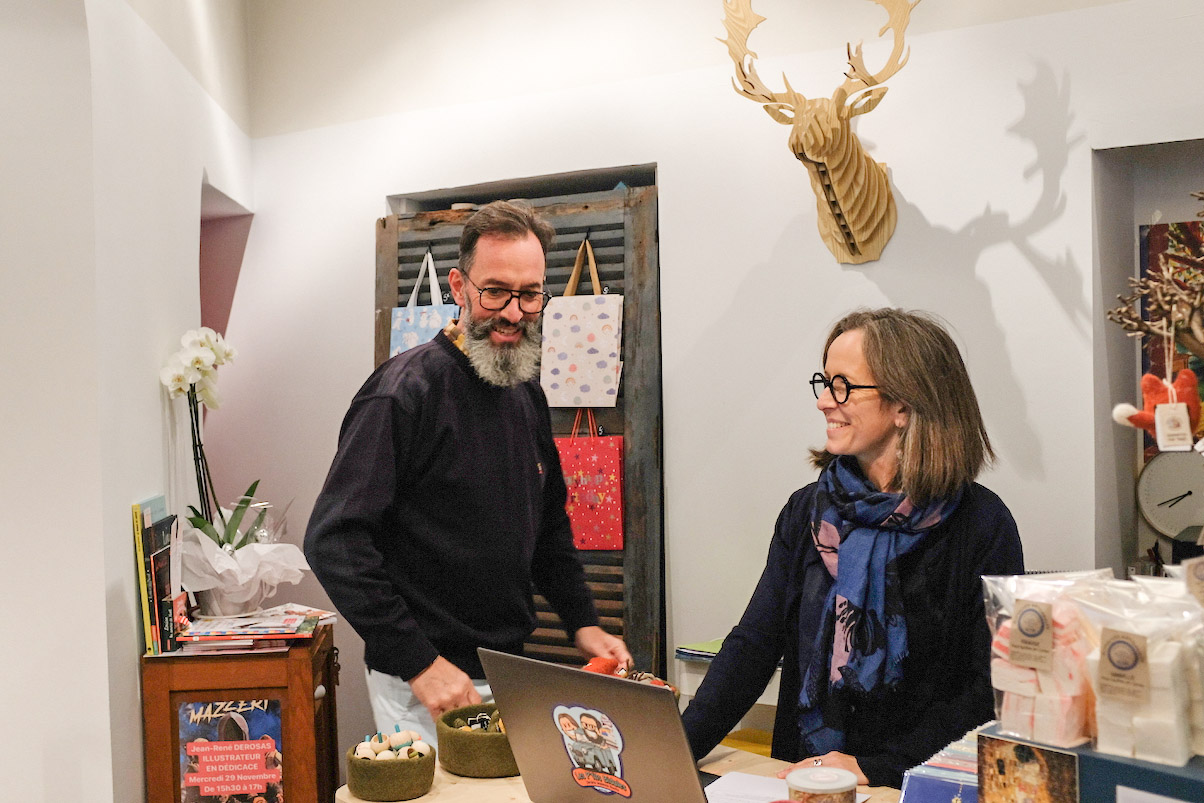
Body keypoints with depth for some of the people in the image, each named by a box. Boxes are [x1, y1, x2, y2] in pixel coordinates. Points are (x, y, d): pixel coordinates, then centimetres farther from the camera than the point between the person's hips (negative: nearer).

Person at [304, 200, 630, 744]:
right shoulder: (406, 390, -17)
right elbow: (333, 541, -22)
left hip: (510, 672, 7)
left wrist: (582, 621, 9)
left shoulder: (527, 394, 8)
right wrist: (419, 662, -24)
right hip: (421, 684, -7)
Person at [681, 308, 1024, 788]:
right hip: (800, 779, 3)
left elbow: (990, 690, -9)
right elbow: (754, 644, 1)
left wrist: (876, 767, -18)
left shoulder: (981, 526, -7)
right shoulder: (806, 511, 6)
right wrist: (675, 749, -12)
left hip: (918, 786, -3)